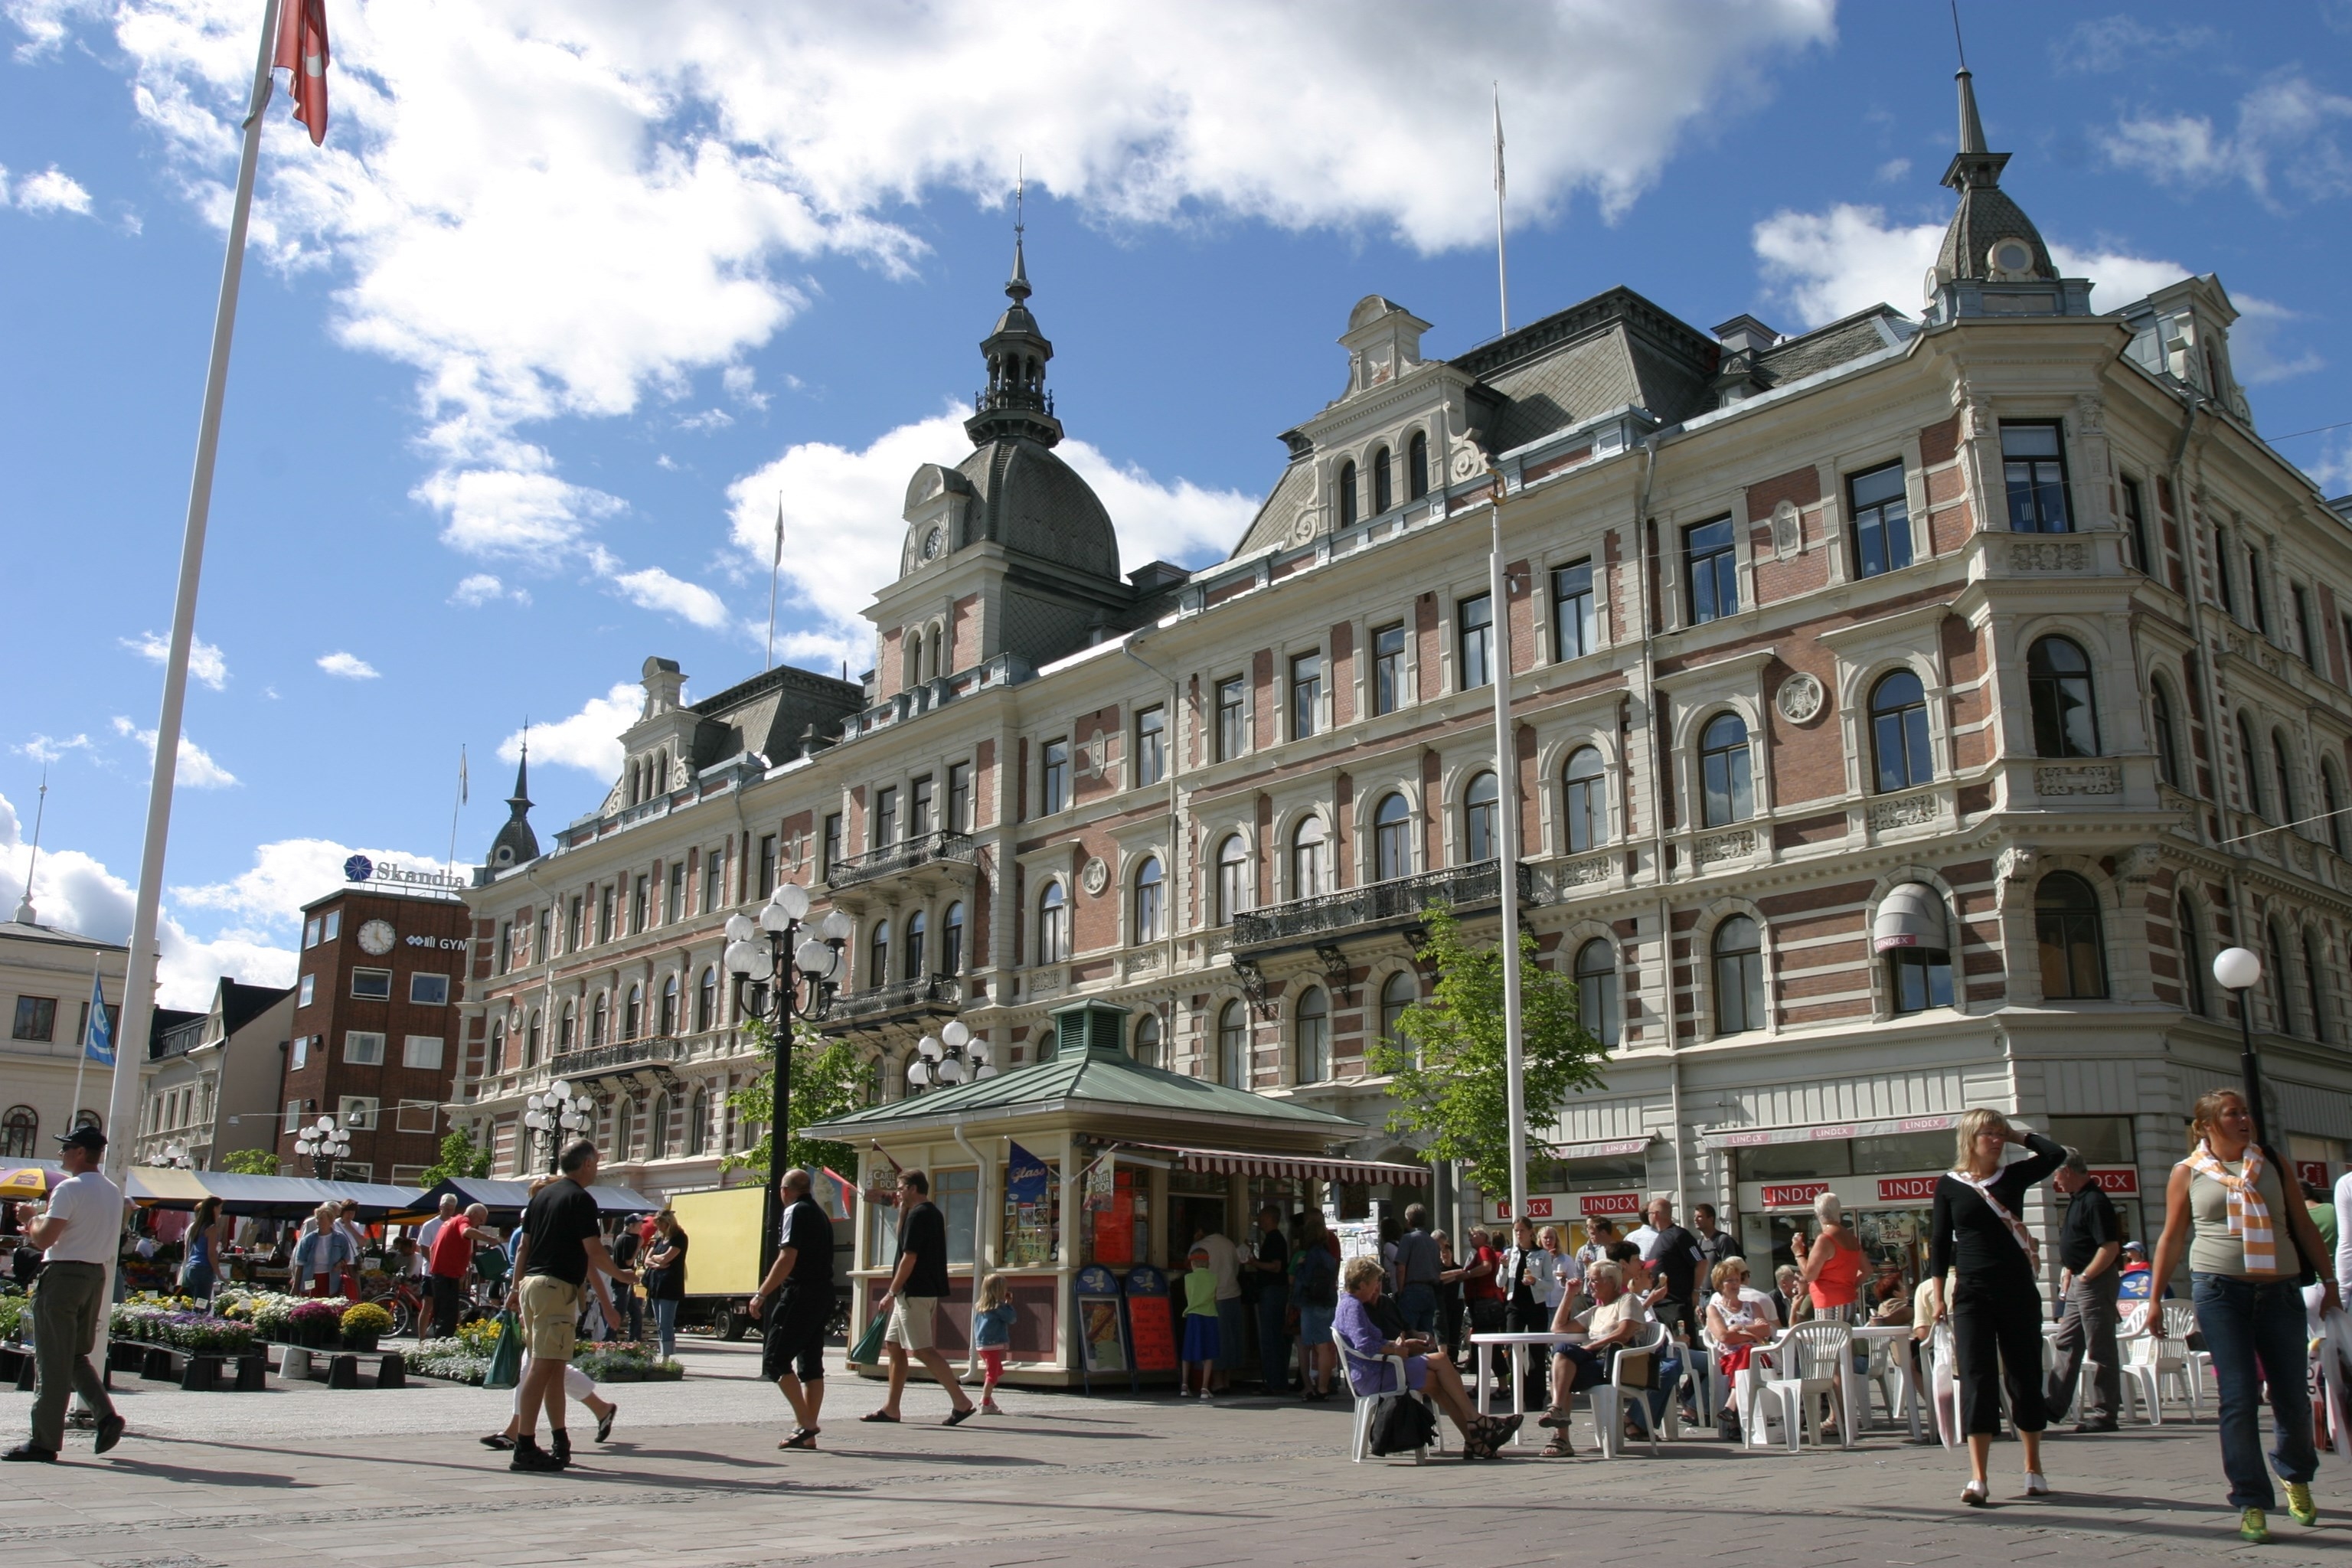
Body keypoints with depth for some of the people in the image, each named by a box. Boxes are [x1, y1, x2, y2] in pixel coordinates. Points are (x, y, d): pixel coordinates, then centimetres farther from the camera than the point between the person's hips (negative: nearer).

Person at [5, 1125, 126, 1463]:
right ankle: (106, 1415, 1)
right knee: (77, 1355, 17)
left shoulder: (70, 1188, -14)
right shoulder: (113, 1192, 12)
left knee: (52, 1361, -1)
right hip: (96, 1274, 8)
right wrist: (42, 1230, 19)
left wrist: (33, 1225, 3)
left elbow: (44, 1239, -18)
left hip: (63, 1274, -8)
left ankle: (45, 1441, 4)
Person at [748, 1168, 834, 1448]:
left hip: (800, 1295, -9)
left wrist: (761, 1294, -13)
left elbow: (787, 1259, -16)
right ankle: (808, 1433, 9)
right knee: (811, 1365, 9)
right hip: (823, 1295, 9)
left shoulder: (795, 1212, -8)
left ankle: (804, 1423, -13)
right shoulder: (820, 1213, 19)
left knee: (775, 1359, -6)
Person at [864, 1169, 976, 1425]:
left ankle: (962, 1402, -10)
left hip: (915, 1293, -10)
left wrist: (891, 1293, -15)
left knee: (922, 1350, -10)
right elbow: (903, 1240, 28)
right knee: (894, 1345, 13)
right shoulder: (933, 1213, 16)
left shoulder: (918, 1214, -14)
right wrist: (902, 1212, 16)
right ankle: (890, 1408, 15)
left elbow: (909, 1258, -18)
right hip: (925, 1290, 10)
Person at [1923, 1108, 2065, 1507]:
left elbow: (2056, 1154, -8)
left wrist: (2019, 1137, 3)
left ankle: (2033, 1469, 23)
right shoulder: (1949, 1184, 2)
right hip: (1972, 1293, -2)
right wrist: (1938, 1293, 0)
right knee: (1977, 1379, -7)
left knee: (2025, 1377, 8)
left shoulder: (2014, 1176, 6)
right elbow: (1940, 1242, 4)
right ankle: (1978, 1479, -9)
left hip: (2019, 1288, 2)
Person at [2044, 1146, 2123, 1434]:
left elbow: (2110, 1248, -24)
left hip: (2095, 1281, -10)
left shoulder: (2095, 1202, -18)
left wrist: (2084, 1277, -18)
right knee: (2066, 1345, 13)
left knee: (2100, 1350, -3)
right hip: (2078, 1283, 10)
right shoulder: (2076, 1200, 13)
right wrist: (2069, 1272, 12)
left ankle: (2103, 1414, 3)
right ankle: (2054, 1402, 19)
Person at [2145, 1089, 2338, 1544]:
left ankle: (2296, 1477, 34)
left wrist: (2328, 1280, 9)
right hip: (2219, 1290, -2)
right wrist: (2155, 1298, 5)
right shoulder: (2187, 1173, 5)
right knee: (2239, 1398, -6)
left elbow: (2304, 1226, 14)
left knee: (2294, 1396, 6)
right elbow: (2172, 1239, 8)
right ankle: (2251, 1502, 2)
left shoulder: (2272, 1165, 11)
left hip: (2280, 1290, 2)